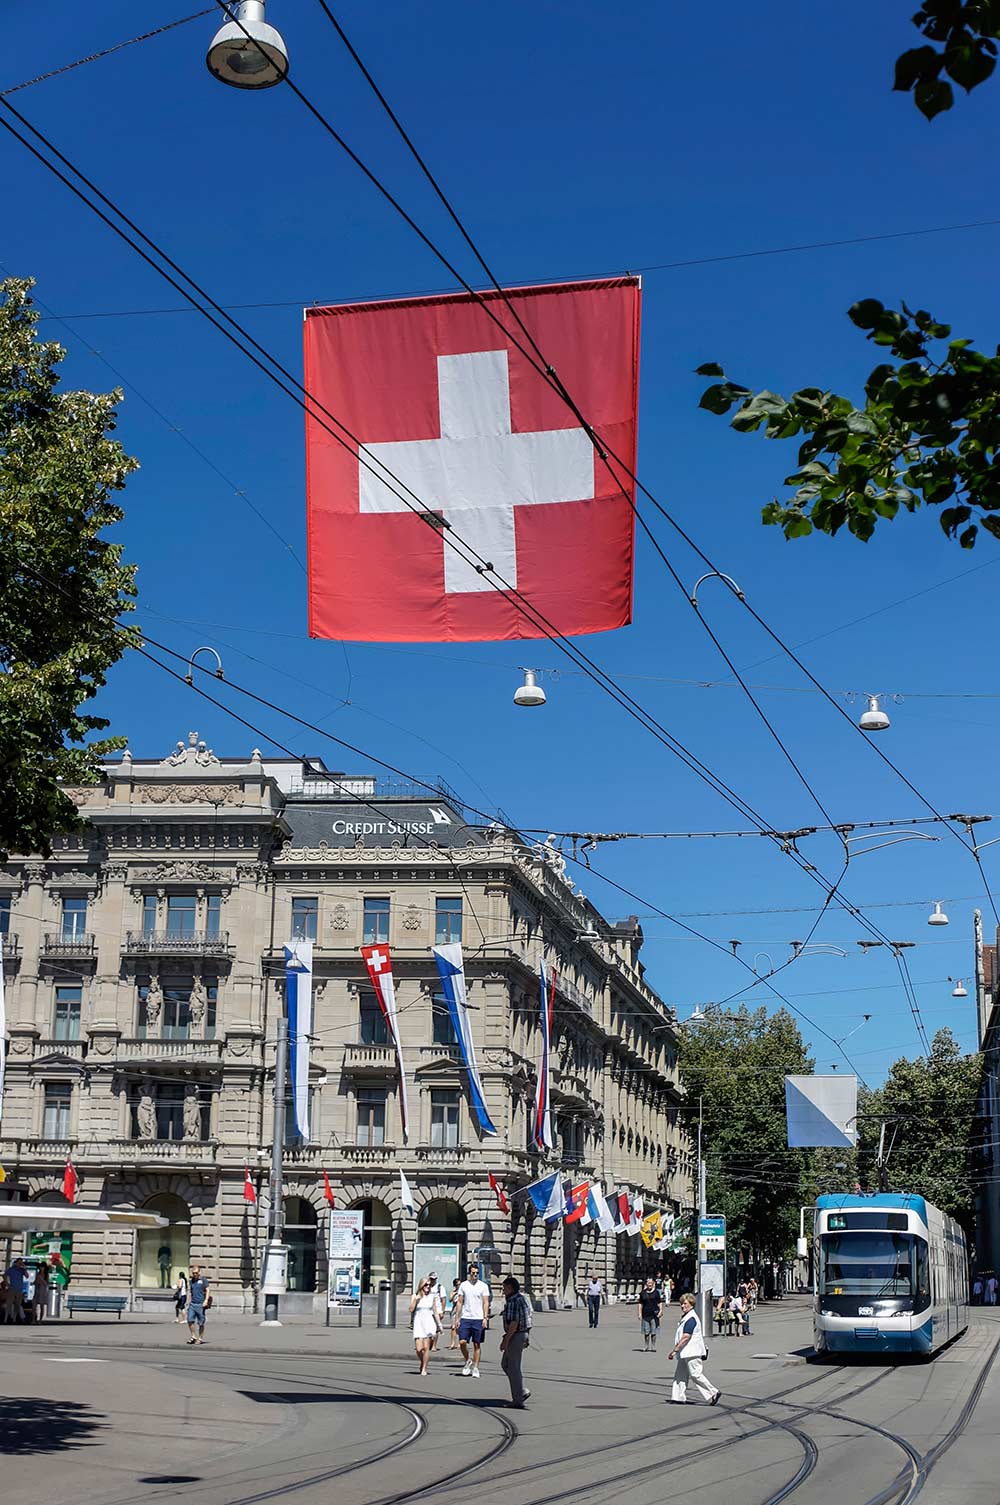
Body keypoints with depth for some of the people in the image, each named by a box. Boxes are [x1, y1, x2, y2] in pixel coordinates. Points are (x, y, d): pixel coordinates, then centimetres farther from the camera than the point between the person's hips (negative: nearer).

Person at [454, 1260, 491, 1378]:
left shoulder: (483, 1286, 1)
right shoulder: (463, 1285, 6)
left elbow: (486, 1303, 0)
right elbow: (460, 1302, 9)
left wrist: (485, 1318, -9)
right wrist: (457, 1318, 3)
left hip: (478, 1319, -1)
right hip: (465, 1318, 1)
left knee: (477, 1345, 3)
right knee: (462, 1342, -7)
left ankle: (475, 1368, 10)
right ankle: (468, 1361, 16)